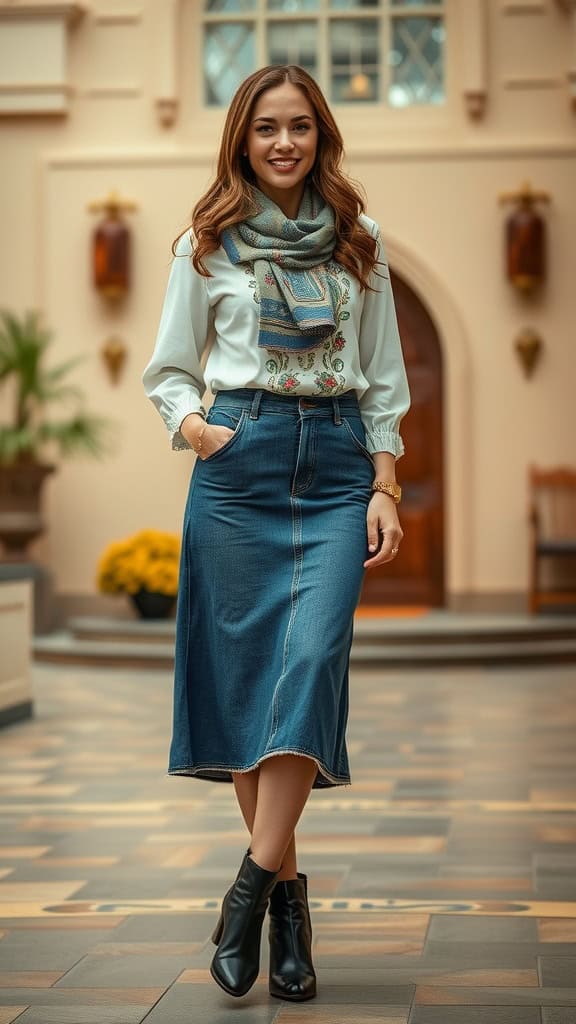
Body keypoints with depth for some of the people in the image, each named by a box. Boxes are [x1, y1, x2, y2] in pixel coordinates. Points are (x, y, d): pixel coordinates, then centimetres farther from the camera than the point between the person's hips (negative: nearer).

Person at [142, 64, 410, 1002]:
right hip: (238, 463, 0)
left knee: (313, 655, -16)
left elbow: (386, 379, 14)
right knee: (245, 669, -2)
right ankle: (288, 890, 9)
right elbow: (168, 370, 13)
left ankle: (254, 884, -15)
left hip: (338, 465, 1)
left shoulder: (359, 245, 13)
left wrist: (386, 487, 4)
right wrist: (193, 426, -8)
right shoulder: (208, 245, 9)